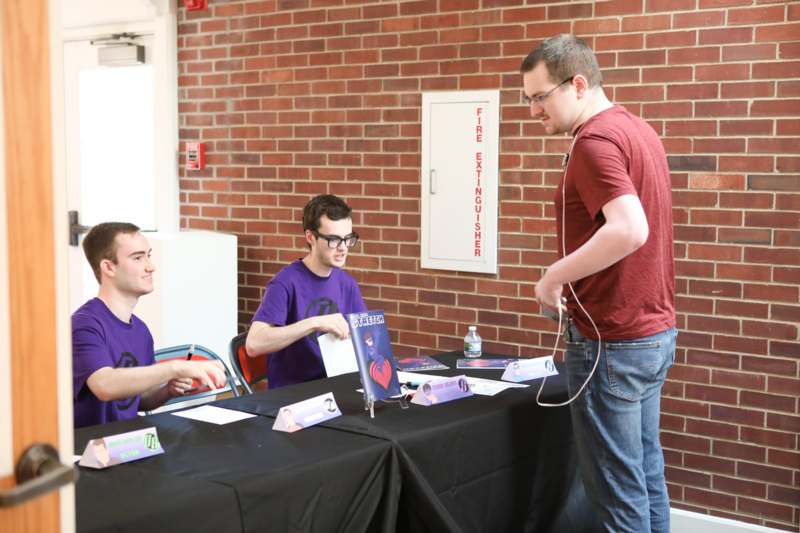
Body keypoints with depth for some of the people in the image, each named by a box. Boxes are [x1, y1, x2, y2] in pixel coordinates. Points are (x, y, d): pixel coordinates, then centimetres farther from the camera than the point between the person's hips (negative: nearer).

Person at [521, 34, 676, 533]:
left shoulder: (595, 140, -18)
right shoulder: (639, 129, 12)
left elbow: (629, 230, -32)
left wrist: (555, 276, -22)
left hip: (612, 341, -10)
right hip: (655, 330, 10)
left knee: (618, 486, 1)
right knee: (646, 472, 17)